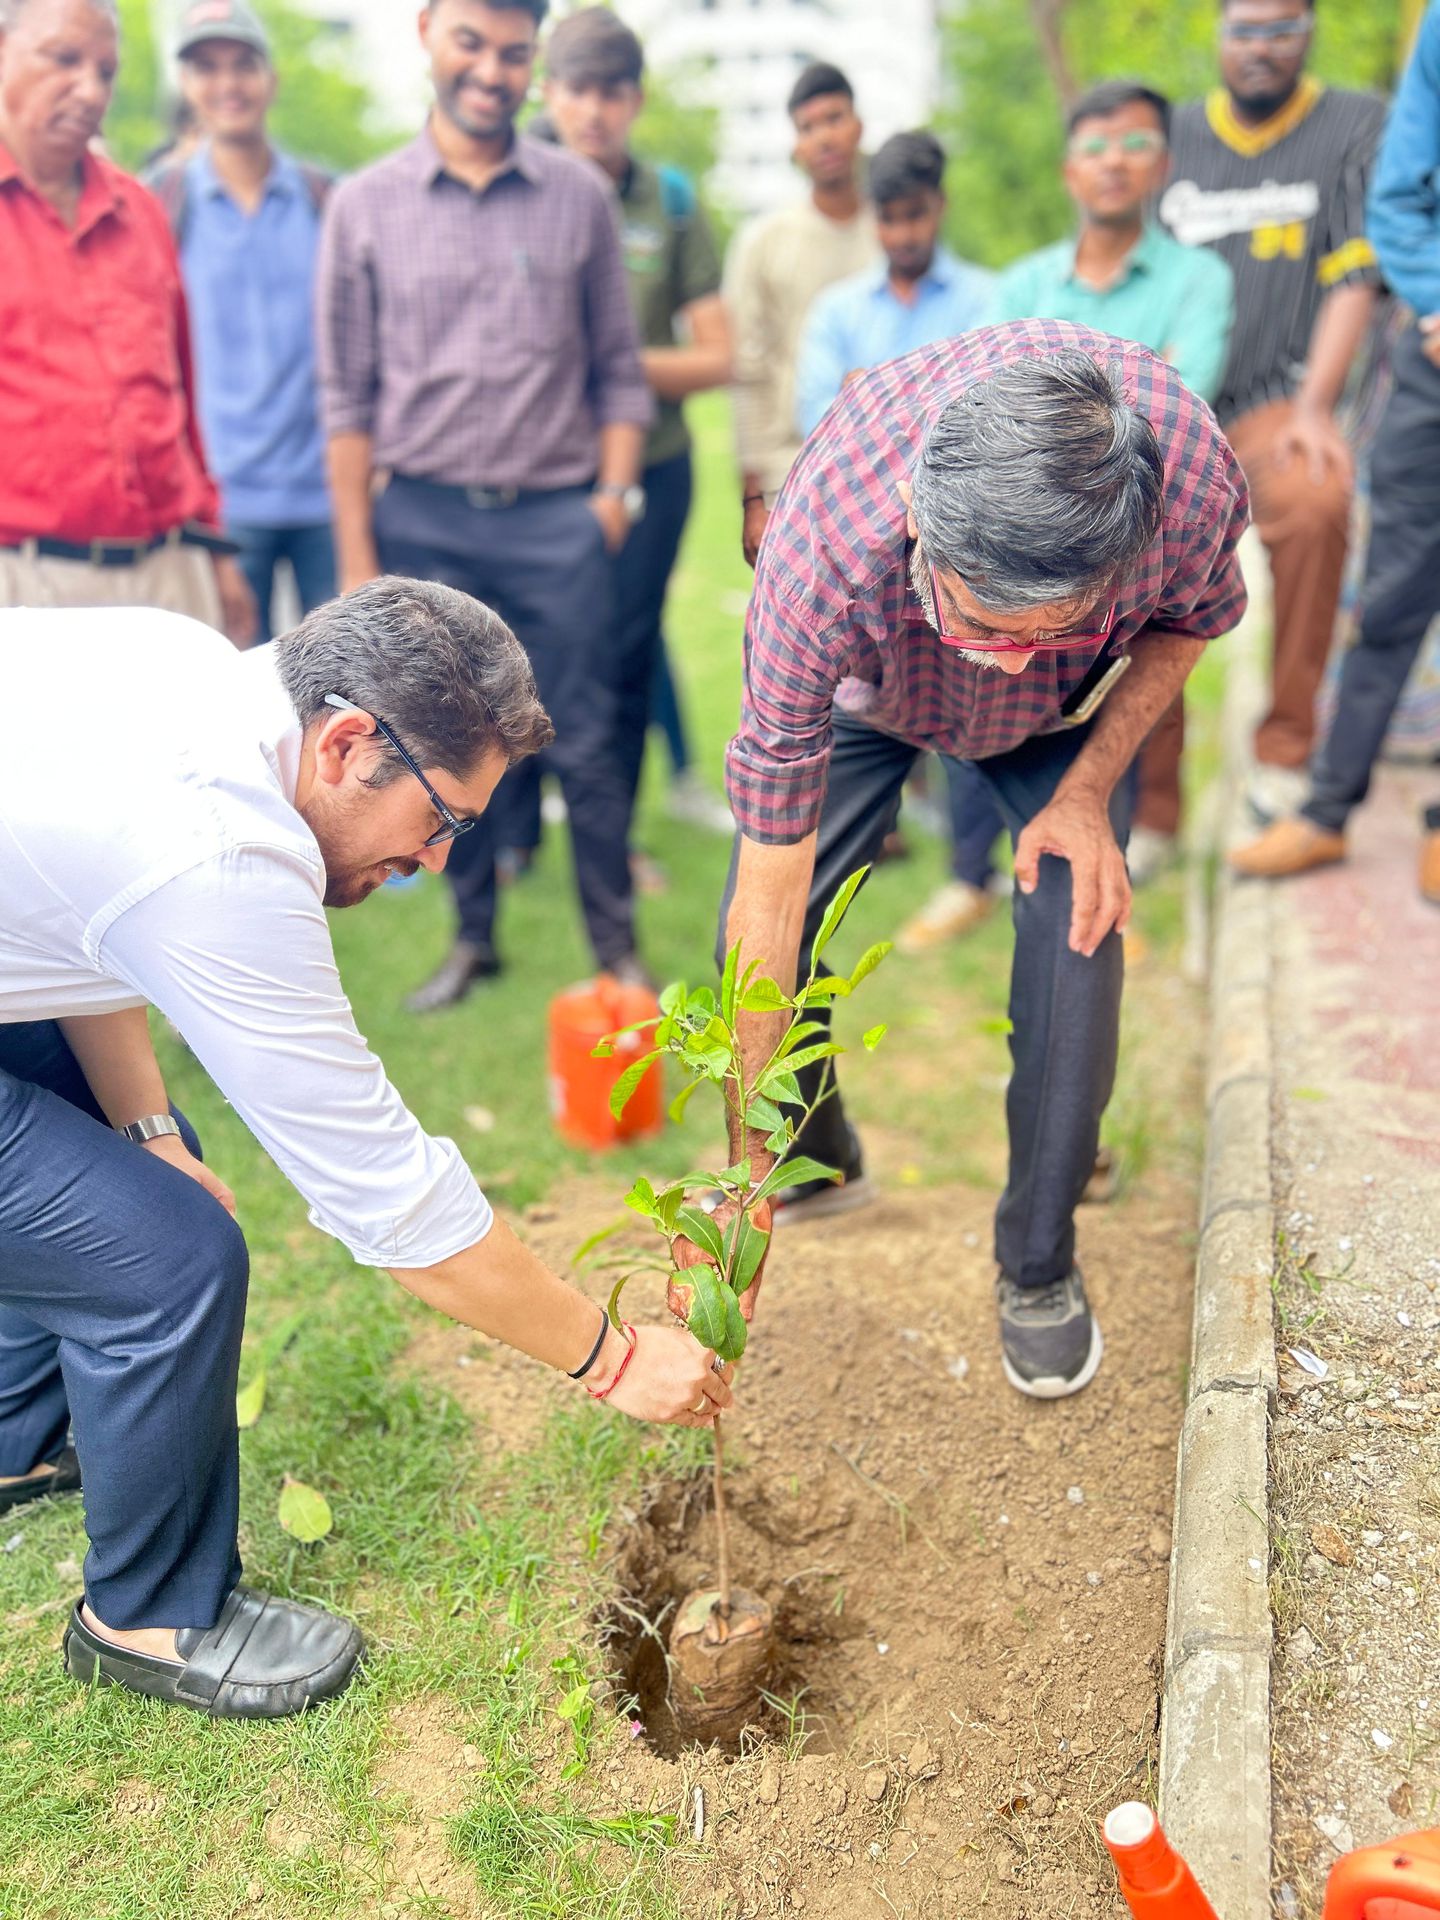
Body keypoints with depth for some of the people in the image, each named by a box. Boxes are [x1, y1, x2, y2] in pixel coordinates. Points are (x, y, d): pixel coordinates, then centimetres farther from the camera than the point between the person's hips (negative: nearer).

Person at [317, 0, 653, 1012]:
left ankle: (618, 946, 17)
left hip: (557, 519, 0)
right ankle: (473, 937, 25)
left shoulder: (579, 195, 6)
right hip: (425, 520, 1)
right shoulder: (365, 206, 4)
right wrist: (358, 558, 0)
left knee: (585, 746, 2)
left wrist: (615, 490, -3)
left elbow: (619, 366, 10)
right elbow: (348, 396, 4)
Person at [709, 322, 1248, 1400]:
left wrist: (1090, 787, -24)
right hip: (865, 690, 0)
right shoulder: (823, 555, -45)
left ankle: (1039, 1267, 4)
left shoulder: (1193, 474, -41)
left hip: (1073, 707, 1)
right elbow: (771, 898, -37)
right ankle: (819, 1163, 21)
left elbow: (1195, 614, -11)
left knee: (1078, 929, -18)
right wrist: (748, 1174, -32)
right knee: (756, 933, -10)